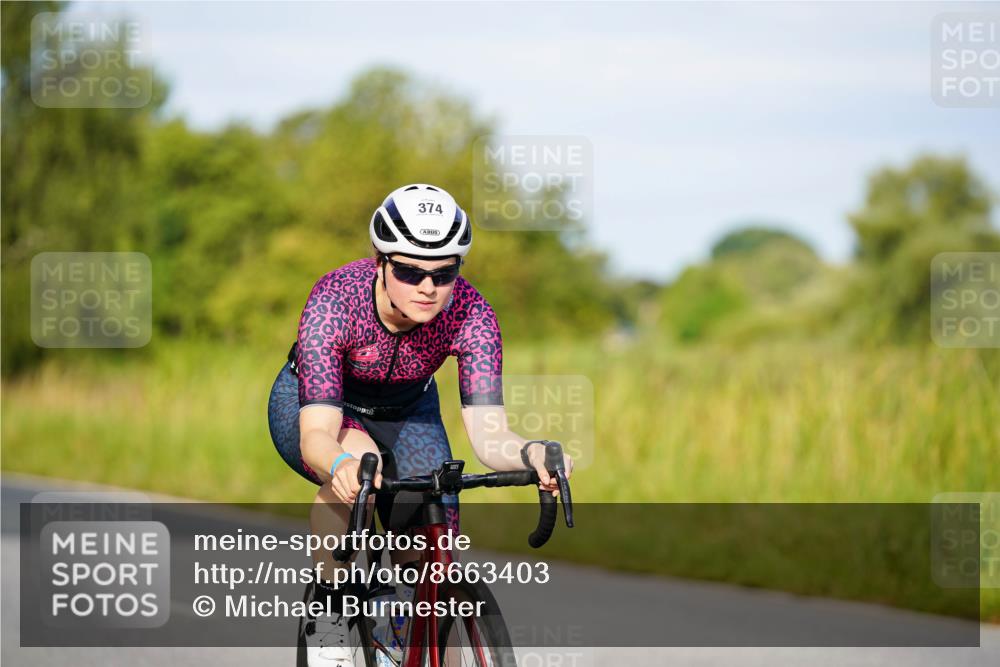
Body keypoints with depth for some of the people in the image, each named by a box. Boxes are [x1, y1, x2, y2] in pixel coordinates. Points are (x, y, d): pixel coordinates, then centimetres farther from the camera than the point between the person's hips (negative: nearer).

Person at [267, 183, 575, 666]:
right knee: (358, 455, -37)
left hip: (407, 413, 3)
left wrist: (532, 454, -57)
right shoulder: (334, 301, -37)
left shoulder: (470, 315, -29)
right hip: (309, 408, -3)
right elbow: (316, 436, -44)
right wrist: (341, 464, -67)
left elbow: (488, 435, -34)